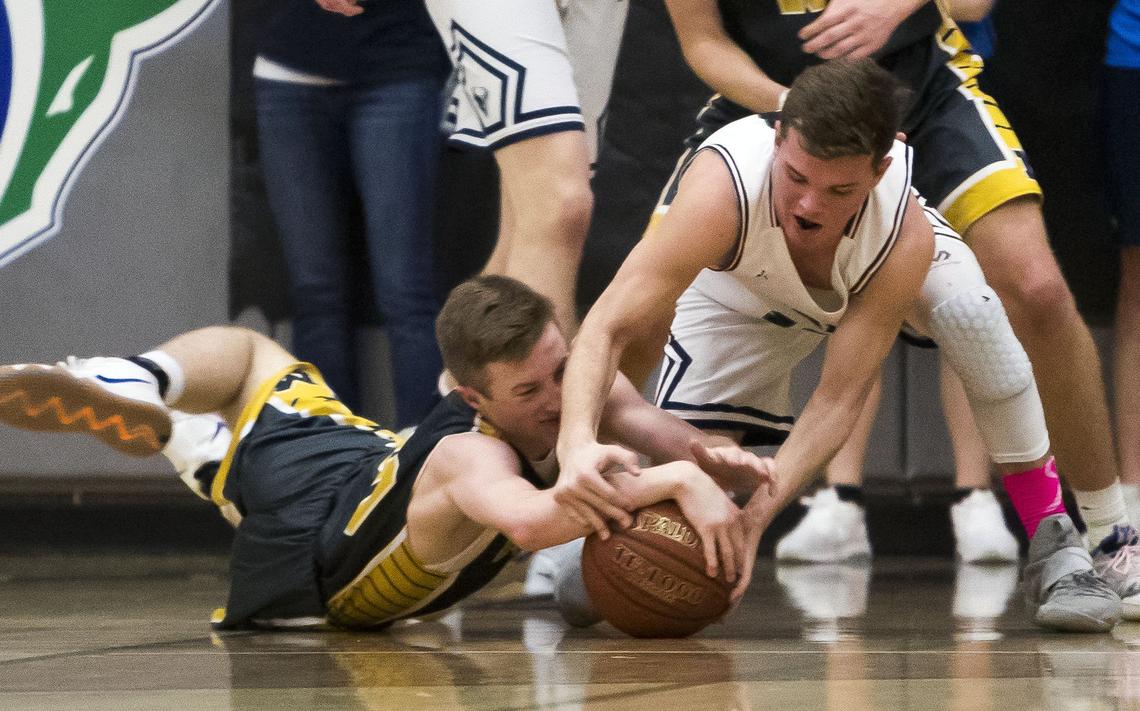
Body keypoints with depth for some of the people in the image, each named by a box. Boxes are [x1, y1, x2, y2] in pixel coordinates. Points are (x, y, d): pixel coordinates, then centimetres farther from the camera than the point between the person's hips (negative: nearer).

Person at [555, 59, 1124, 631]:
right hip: (745, 299, 0)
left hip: (877, 273, 0)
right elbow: (608, 327, -47)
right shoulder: (724, 189, -46)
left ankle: (1051, 543, -21)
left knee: (967, 310, -34)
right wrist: (578, 443, -66)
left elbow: (840, 396, -36)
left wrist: (758, 511, -49)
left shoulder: (907, 234, -41)